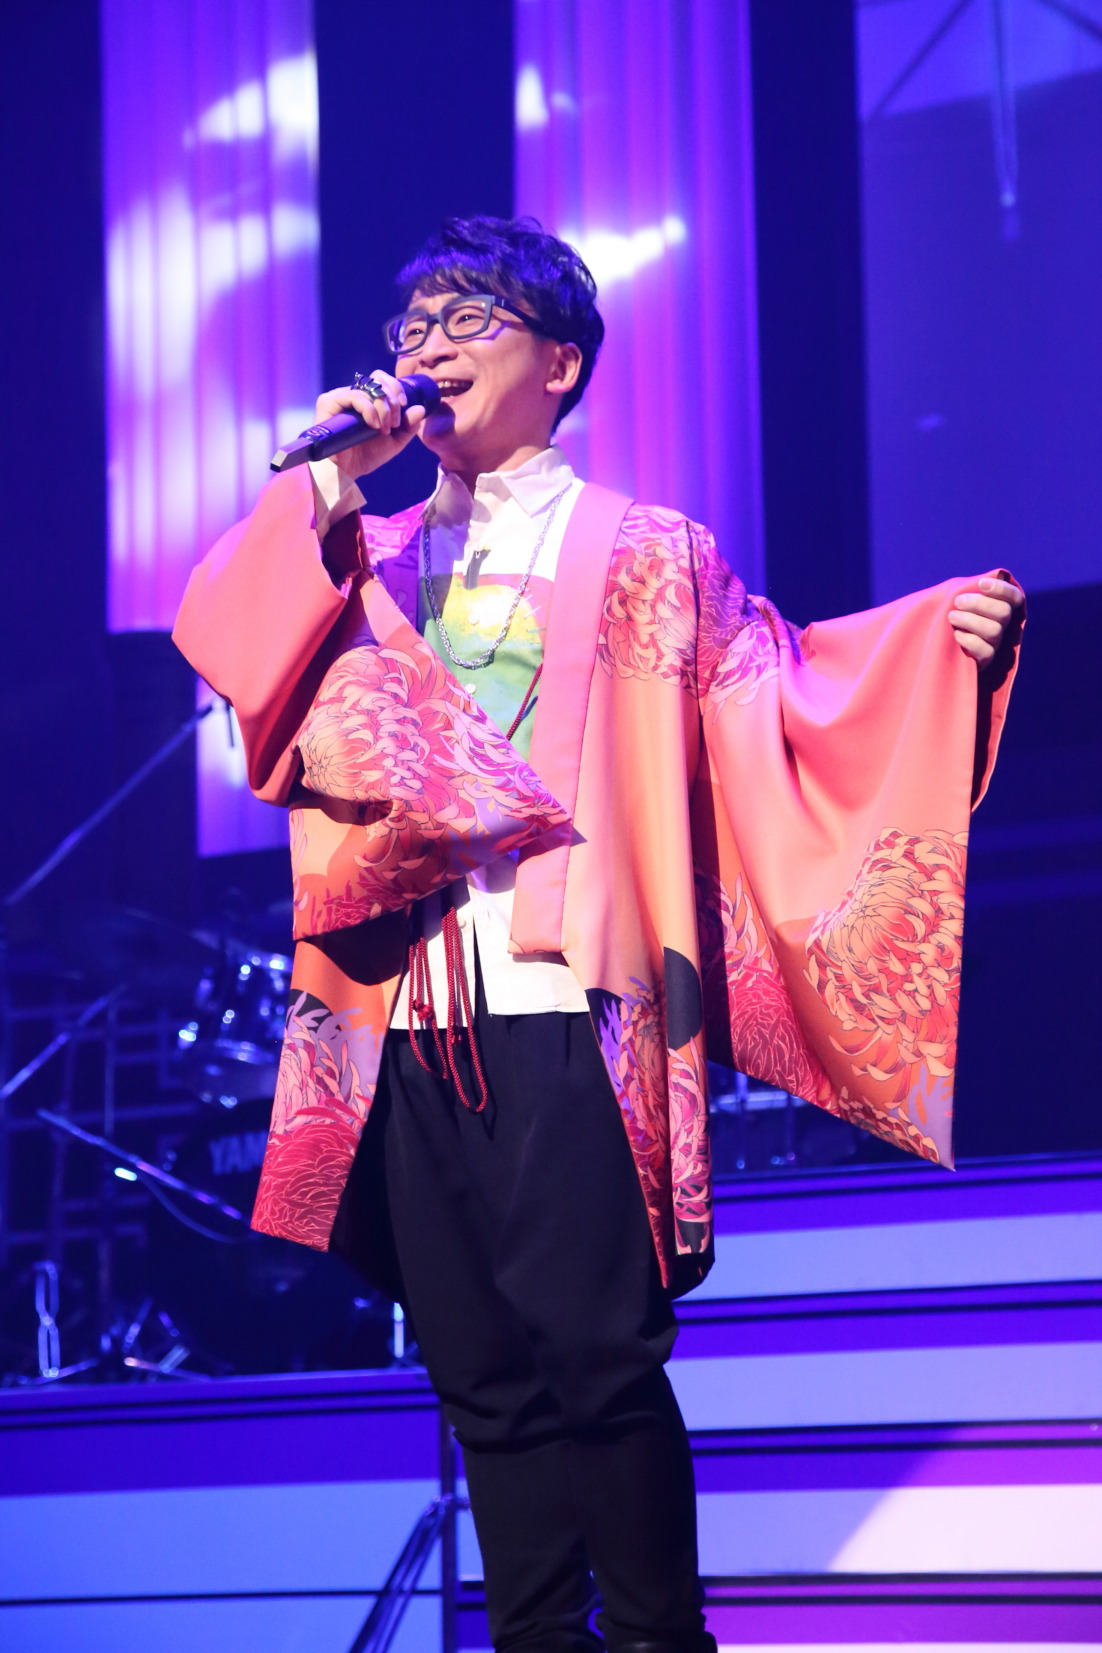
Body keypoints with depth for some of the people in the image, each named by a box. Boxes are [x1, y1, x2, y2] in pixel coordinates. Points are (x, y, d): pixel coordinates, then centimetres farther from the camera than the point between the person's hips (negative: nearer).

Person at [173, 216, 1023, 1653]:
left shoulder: (641, 554, 9)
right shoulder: (366, 559, 19)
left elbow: (781, 686, 1)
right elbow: (220, 641, 5)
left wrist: (944, 637, -13)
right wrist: (323, 485, -4)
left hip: (567, 1006, -4)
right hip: (412, 1020, 5)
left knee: (598, 1348, -11)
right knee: (482, 1371, 7)